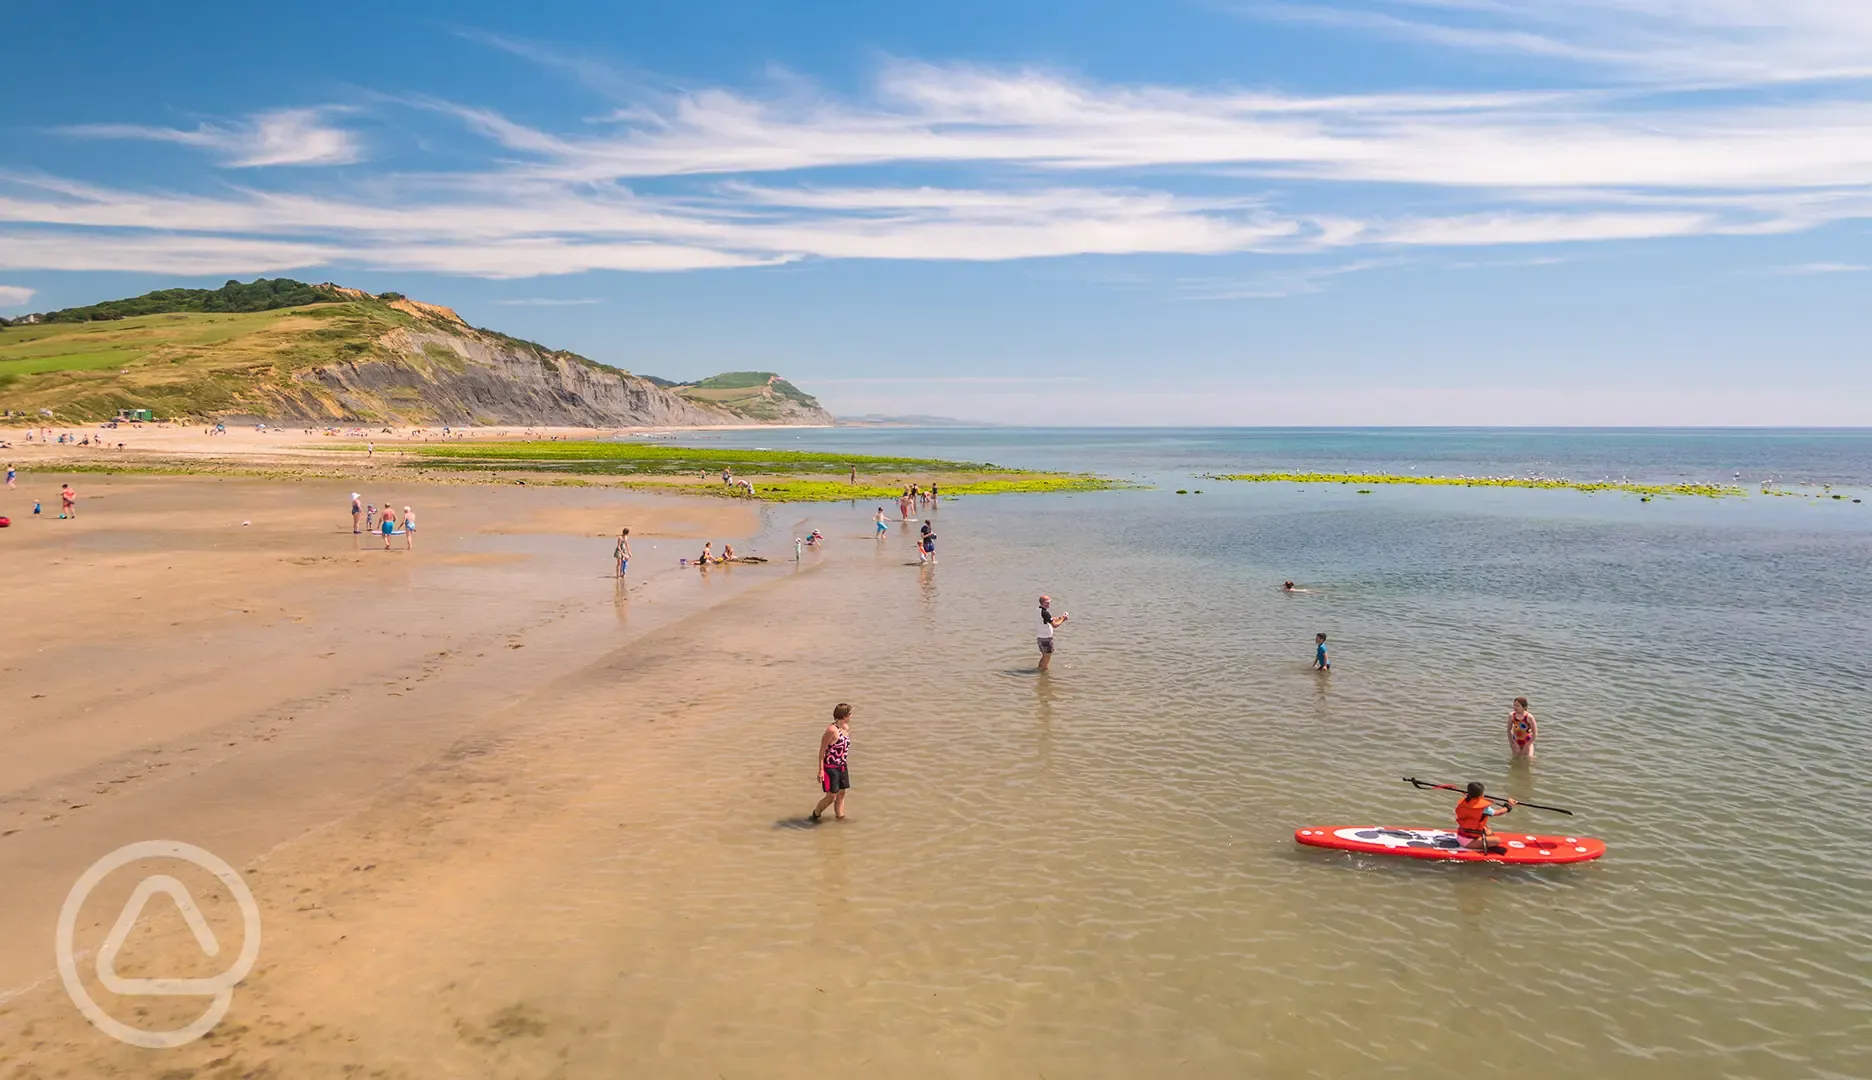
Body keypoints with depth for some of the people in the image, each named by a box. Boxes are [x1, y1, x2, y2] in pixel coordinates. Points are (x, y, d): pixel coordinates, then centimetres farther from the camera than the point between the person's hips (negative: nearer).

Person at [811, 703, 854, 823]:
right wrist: (821, 770, -19)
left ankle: (840, 818, 21)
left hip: (842, 766, 8)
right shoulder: (832, 730, -21)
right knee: (831, 797, -2)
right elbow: (822, 750, -17)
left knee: (841, 794, 12)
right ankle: (815, 815, 19)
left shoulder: (847, 728, 4)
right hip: (830, 767, -8)